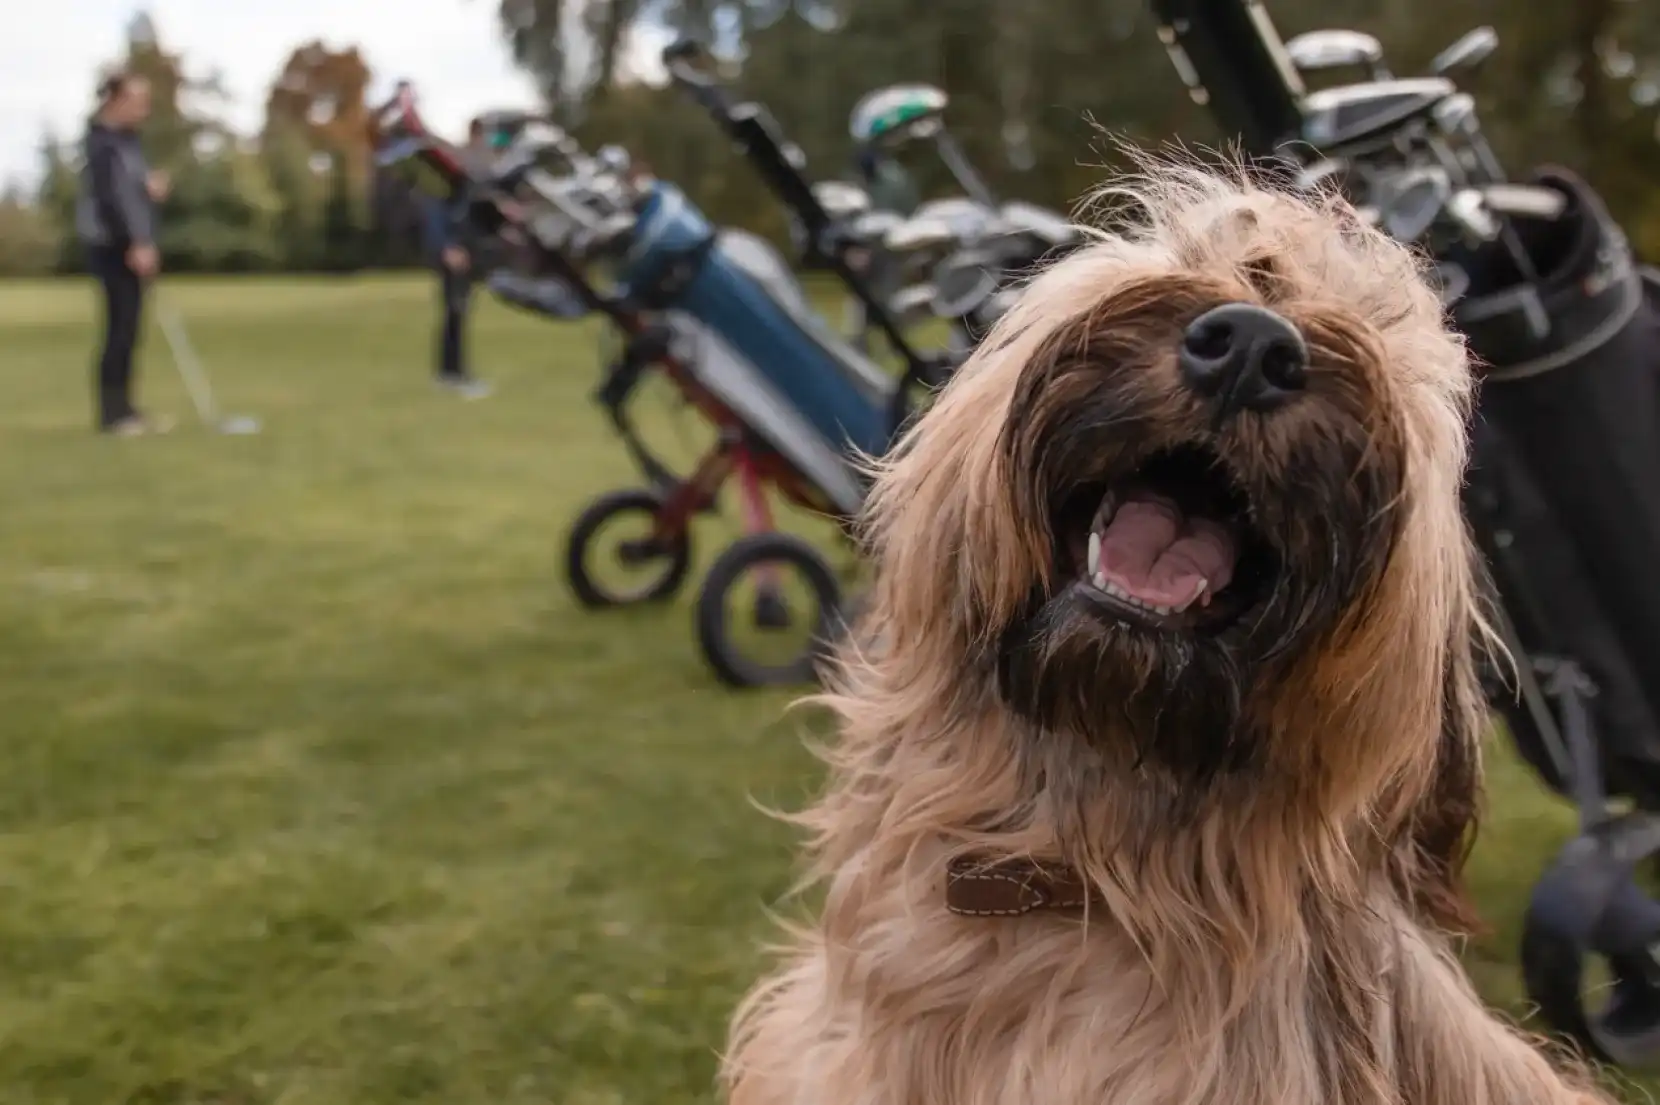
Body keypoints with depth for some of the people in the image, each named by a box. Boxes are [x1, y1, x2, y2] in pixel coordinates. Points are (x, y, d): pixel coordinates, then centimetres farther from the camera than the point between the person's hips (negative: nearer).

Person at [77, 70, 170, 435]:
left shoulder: (127, 139, 16)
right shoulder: (102, 142, -12)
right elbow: (107, 195, -19)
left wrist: (150, 187, 1)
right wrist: (137, 244, -22)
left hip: (130, 245, 9)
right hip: (112, 244, -9)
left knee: (128, 327, 8)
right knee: (122, 326, -10)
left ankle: (122, 409, 12)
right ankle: (112, 412, -7)